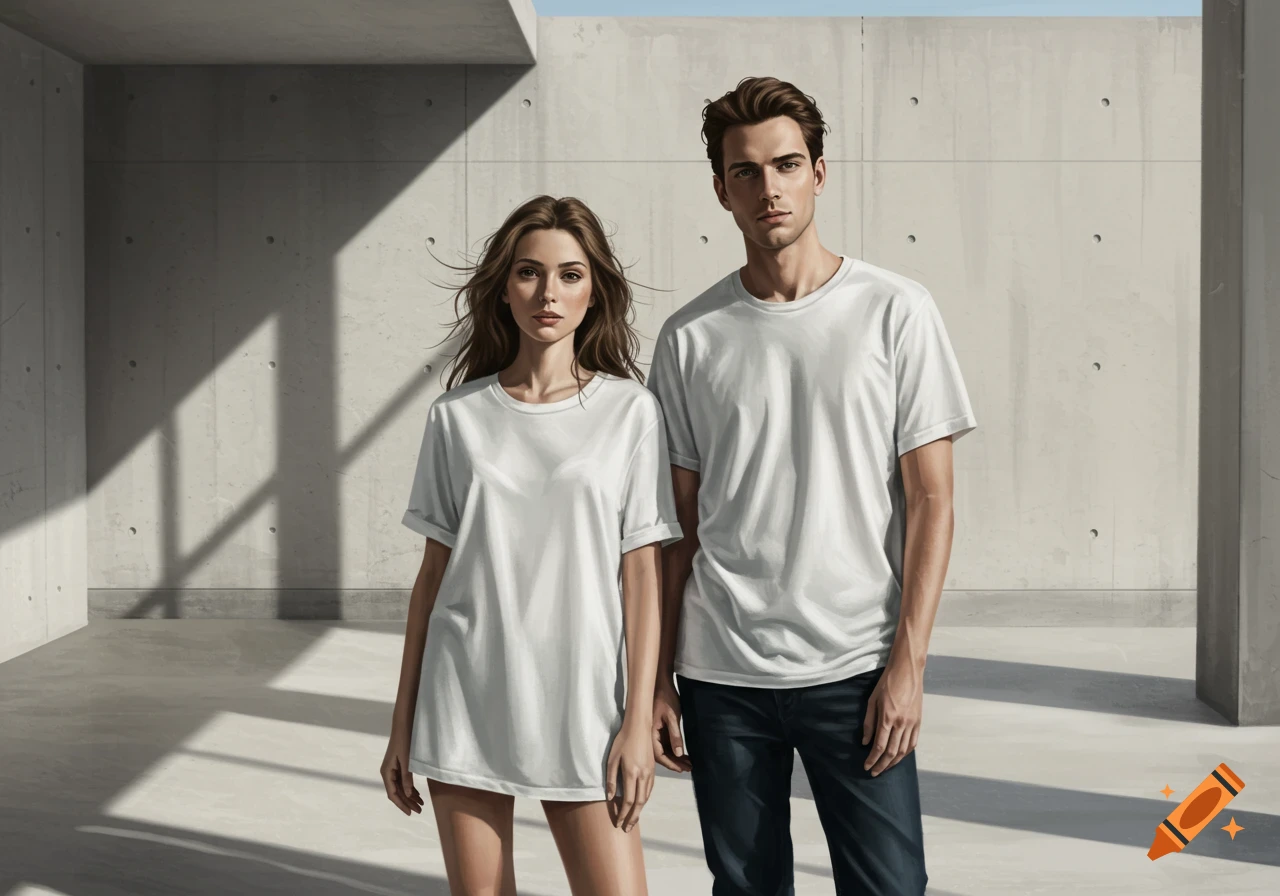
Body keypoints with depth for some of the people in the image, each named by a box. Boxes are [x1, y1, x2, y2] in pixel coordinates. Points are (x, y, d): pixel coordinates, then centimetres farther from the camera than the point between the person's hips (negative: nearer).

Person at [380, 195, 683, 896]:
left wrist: (639, 721, -5)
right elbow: (434, 572, 8)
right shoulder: (457, 417, 5)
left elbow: (641, 575, -1)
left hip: (582, 707, -1)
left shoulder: (631, 411, 1)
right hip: (465, 706, 2)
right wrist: (402, 724, 8)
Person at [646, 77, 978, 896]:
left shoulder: (896, 311, -1)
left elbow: (931, 503, -2)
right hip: (721, 676, 2)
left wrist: (908, 661, -8)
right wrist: (658, 676, 6)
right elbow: (678, 524, 9)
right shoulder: (690, 337, 5)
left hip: (855, 669, -2)